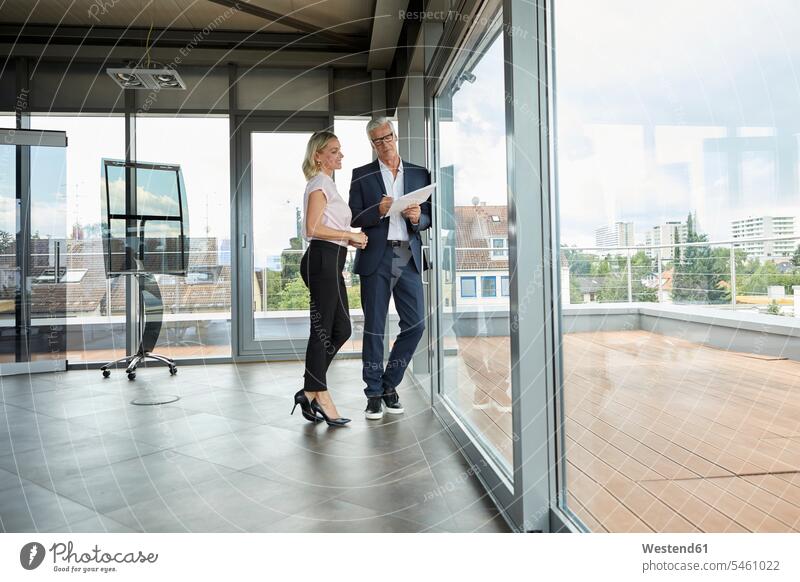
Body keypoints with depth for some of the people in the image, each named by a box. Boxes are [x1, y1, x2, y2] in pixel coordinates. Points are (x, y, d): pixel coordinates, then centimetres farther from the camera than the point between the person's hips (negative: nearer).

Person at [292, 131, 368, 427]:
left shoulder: (327, 184, 24)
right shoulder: (320, 184, -6)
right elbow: (313, 228, -18)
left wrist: (351, 240, 11)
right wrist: (351, 235, -11)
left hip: (329, 262, 10)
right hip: (322, 259, -10)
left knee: (340, 328, 9)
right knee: (323, 330, -5)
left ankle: (310, 391, 13)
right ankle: (319, 395, 3)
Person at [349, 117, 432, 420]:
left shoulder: (419, 174, 14)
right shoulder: (362, 175, 8)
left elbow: (427, 219, 13)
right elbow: (354, 219, 2)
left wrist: (418, 218, -10)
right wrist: (379, 210, -15)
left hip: (409, 257, 2)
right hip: (376, 257, -2)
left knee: (416, 324, 0)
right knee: (374, 327, 2)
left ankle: (389, 384, 19)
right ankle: (374, 393, 13)